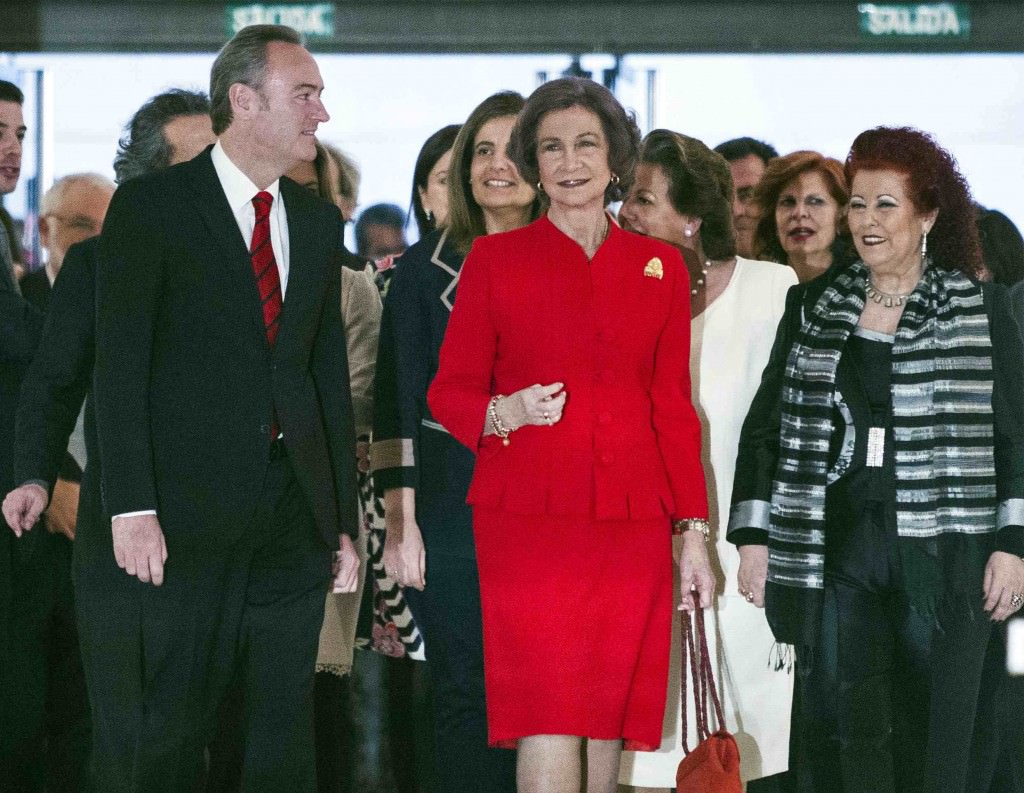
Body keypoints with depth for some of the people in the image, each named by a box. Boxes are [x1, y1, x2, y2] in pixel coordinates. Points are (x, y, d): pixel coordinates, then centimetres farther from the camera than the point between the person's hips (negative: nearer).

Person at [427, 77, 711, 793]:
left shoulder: (660, 267, 12)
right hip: (528, 518, -3)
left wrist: (694, 533, 9)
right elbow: (449, 391, 7)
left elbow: (674, 407, 15)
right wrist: (507, 413, -14)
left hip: (632, 526, 3)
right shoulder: (494, 259, 5)